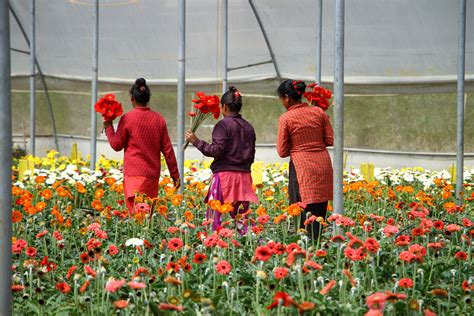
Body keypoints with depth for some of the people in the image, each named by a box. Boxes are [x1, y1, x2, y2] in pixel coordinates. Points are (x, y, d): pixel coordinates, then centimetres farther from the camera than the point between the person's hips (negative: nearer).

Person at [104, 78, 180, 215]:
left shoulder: (127, 118, -5)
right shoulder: (158, 119, 6)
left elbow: (117, 145, 1)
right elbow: (167, 149, 7)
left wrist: (108, 127, 15)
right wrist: (175, 175, 13)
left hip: (134, 173, -4)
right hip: (153, 174, 4)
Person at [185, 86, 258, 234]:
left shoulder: (224, 125, -9)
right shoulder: (248, 127, 13)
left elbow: (216, 150, -15)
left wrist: (196, 141, -9)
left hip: (225, 174, -7)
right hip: (244, 176, 7)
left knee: (215, 216, -4)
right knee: (241, 216, 7)